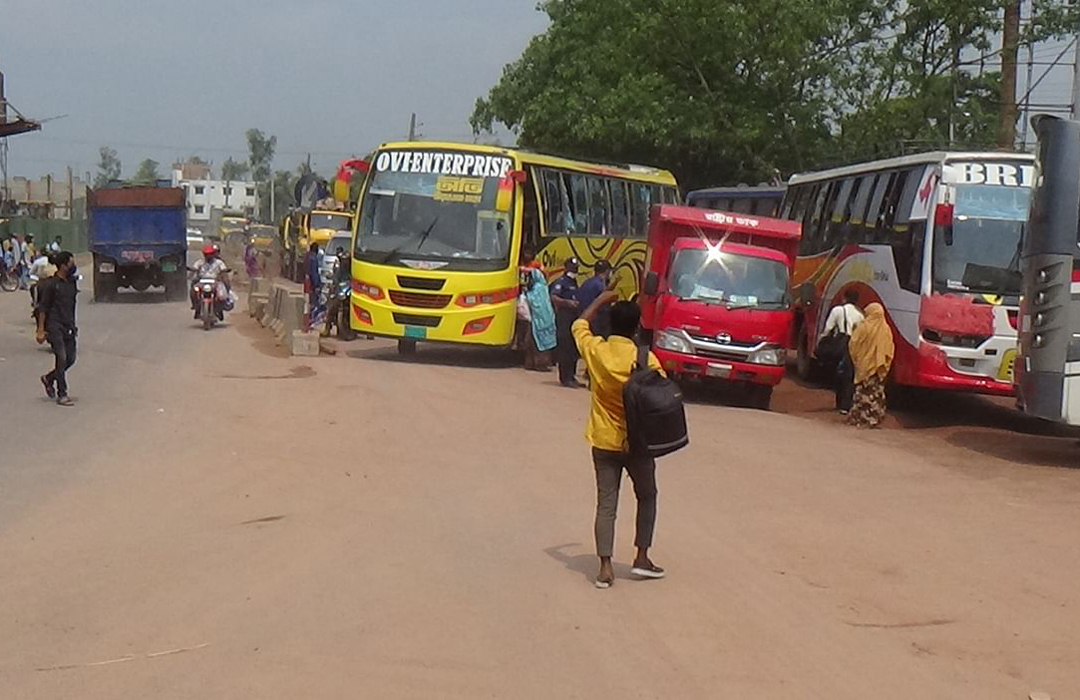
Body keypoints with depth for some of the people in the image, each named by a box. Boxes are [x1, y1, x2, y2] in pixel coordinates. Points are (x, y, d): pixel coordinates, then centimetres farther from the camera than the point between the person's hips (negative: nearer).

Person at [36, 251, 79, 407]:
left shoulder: (71, 283, 11)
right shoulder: (51, 284, -10)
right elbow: (43, 308, -9)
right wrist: (41, 330, -13)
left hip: (68, 327, 7)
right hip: (54, 327, -7)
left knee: (70, 359, 6)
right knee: (61, 359, -10)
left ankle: (48, 379, 29)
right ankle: (62, 395, -4)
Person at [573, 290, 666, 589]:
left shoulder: (595, 350, -8)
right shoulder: (646, 360, -15)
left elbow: (579, 324, 12)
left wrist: (600, 300, 23)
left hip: (603, 442, 2)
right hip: (637, 442, -2)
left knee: (606, 504, 5)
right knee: (646, 497, 18)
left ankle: (605, 567, -2)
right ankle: (642, 558, 17)